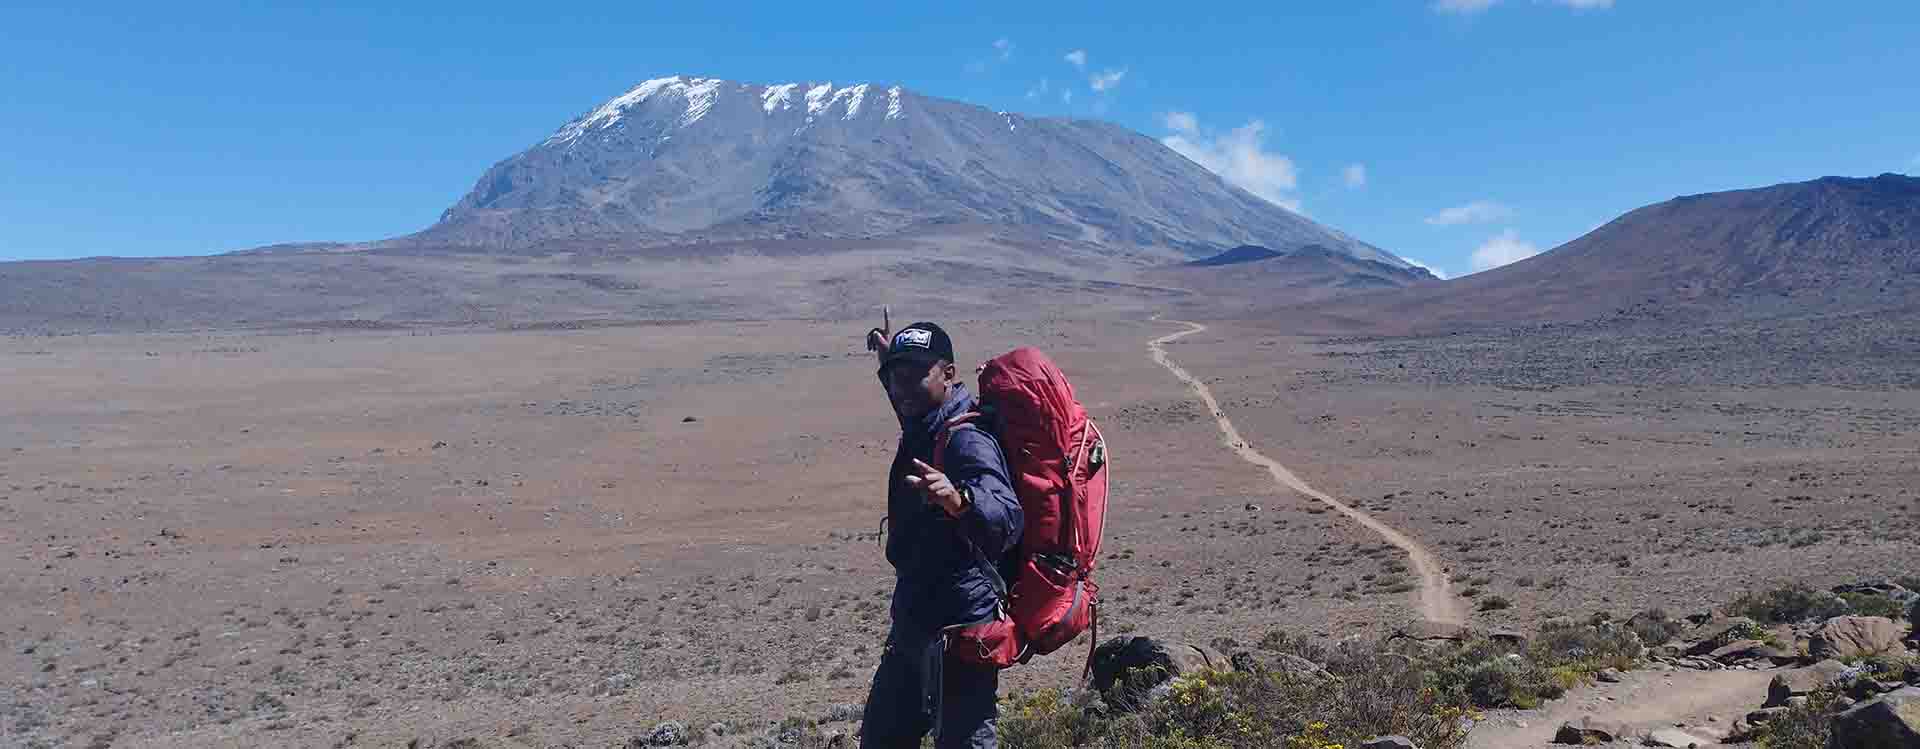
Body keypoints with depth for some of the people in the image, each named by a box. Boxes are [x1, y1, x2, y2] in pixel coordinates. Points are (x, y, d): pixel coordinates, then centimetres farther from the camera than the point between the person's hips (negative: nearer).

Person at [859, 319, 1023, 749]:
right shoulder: (923, 429, 7)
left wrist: (959, 500, -57)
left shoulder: (967, 440, -22)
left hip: (957, 631, -10)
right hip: (914, 623, 10)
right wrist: (888, 361, 38)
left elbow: (1007, 521, -39)